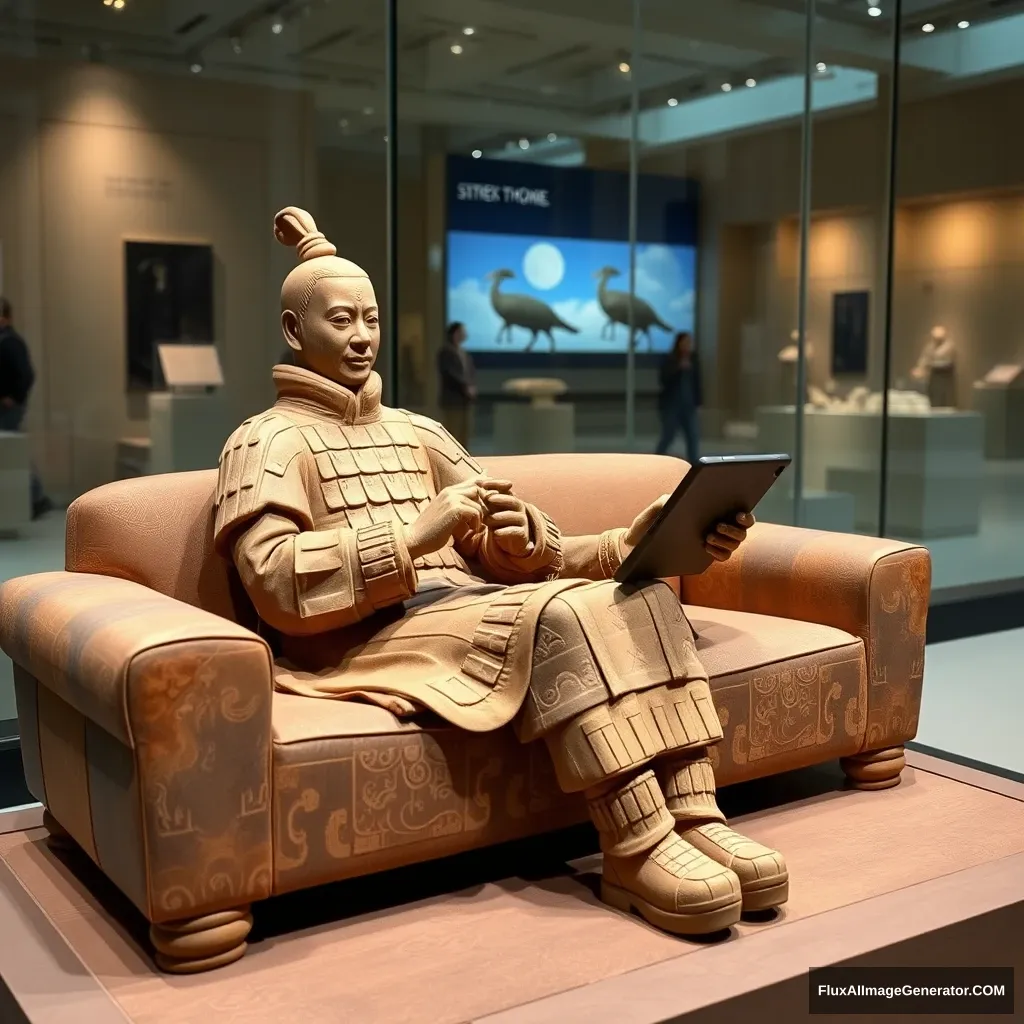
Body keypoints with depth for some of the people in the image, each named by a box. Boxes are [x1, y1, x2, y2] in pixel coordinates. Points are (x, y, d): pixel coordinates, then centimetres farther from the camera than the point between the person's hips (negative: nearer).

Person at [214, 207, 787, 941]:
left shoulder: (416, 431, 25)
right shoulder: (269, 441, 4)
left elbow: (512, 549, 14)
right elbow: (275, 586, -14)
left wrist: (630, 545, -3)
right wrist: (417, 534, -21)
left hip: (477, 605, 7)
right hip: (376, 632, -6)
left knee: (643, 593, -16)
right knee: (565, 613, -31)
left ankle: (692, 815, -25)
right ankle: (638, 851, -29)